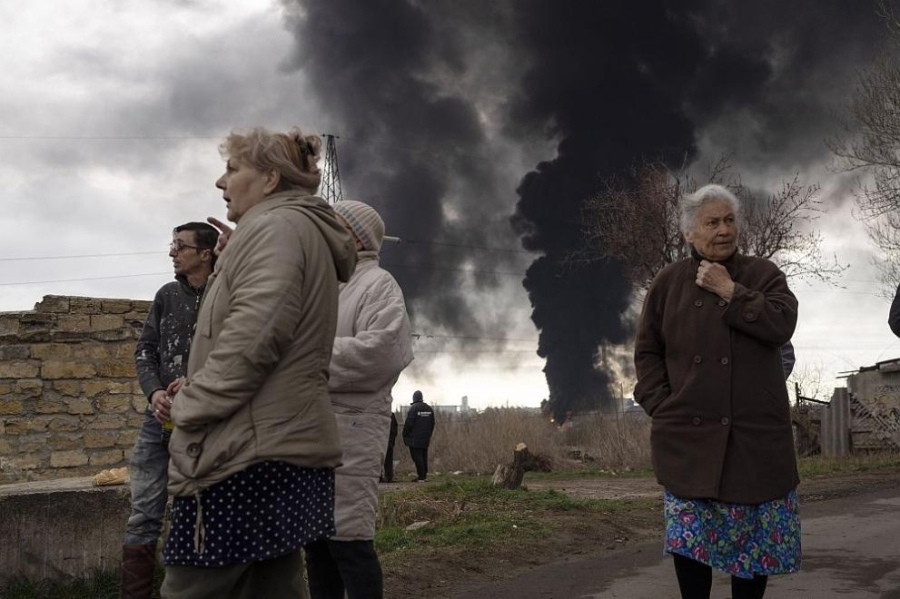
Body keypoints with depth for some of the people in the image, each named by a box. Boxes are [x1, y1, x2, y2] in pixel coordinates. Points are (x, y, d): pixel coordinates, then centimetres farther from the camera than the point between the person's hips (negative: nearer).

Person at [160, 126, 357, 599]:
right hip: (287, 449, 11)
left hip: (248, 455, -11)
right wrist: (201, 388, 16)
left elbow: (252, 338, -21)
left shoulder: (276, 226, -8)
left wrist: (190, 406, -10)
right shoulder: (308, 231, 24)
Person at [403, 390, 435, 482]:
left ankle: (421, 477, -9)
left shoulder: (413, 408, -12)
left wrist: (405, 436, -3)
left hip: (415, 439, -7)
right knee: (424, 457, 13)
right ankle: (424, 475, 15)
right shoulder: (429, 408, 10)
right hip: (425, 439, 7)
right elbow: (432, 423, 14)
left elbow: (408, 423, -14)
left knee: (417, 457, -5)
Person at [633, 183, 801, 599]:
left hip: (755, 435, 0)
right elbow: (647, 351, 10)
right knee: (688, 536, 0)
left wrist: (730, 291, -9)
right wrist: (661, 405, -2)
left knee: (756, 537, 3)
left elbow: (782, 325, -11)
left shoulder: (763, 274, 7)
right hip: (687, 435, 0)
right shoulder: (668, 282, 9)